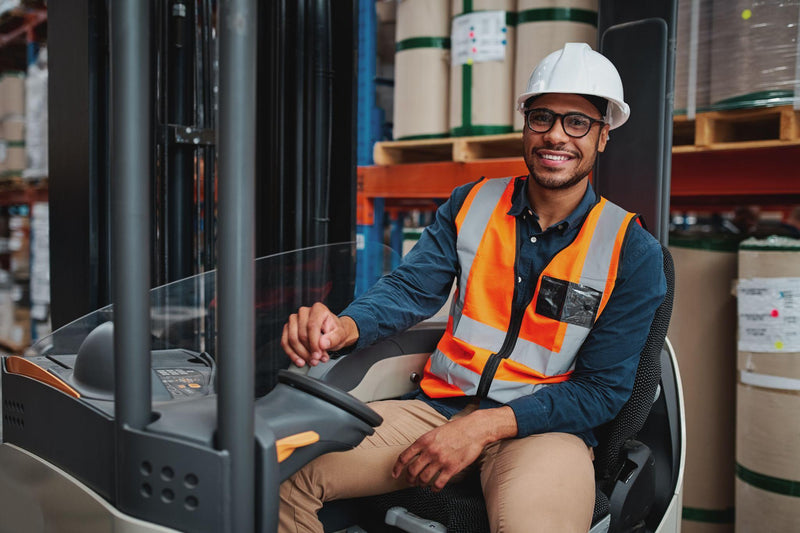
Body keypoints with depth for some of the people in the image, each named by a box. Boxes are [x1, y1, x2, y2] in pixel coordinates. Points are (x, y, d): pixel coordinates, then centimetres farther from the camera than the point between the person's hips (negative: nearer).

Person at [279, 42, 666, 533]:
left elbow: (604, 389, -6)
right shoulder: (470, 205, 8)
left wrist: (486, 425, -19)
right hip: (438, 406, 4)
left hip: (542, 424, -3)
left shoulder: (632, 251, -4)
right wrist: (344, 327, -24)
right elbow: (410, 288, 0)